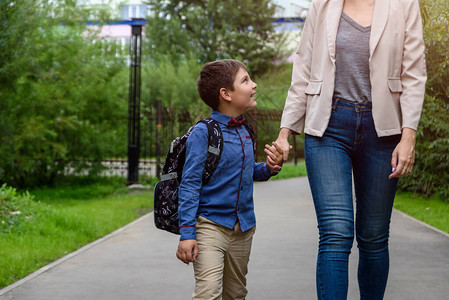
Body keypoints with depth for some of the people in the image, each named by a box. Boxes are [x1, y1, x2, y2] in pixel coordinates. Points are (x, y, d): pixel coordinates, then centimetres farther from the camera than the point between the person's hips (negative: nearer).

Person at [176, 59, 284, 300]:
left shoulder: (244, 133, 9)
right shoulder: (203, 132, -12)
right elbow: (189, 184, -13)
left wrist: (269, 168, 2)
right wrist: (187, 233, -18)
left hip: (243, 227, 7)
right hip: (210, 224, -7)